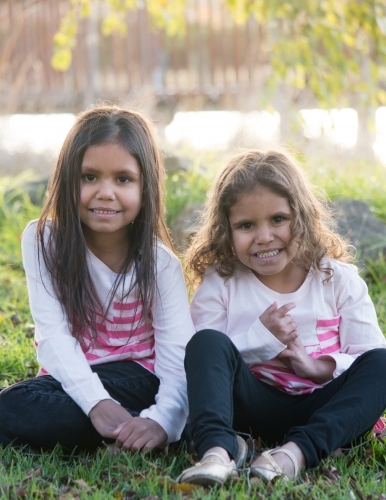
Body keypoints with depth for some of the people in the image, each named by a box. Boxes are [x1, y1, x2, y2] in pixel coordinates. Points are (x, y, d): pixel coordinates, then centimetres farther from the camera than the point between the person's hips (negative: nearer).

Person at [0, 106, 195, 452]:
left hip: (136, 384, -4)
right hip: (71, 382, 4)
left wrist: (161, 421, -38)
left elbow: (178, 362, -16)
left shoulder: (160, 264, -7)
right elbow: (54, 335, -14)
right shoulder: (43, 241, -5)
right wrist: (97, 403, -32)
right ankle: (127, 435, -18)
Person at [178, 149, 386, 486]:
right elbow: (203, 358, -4)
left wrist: (318, 366, -17)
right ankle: (217, 449, -48)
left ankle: (299, 450, -43)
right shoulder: (220, 282, 4)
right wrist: (261, 337, -15)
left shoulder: (338, 279, 5)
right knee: (208, 341, -24)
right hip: (253, 405, -1)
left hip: (321, 410, 1)